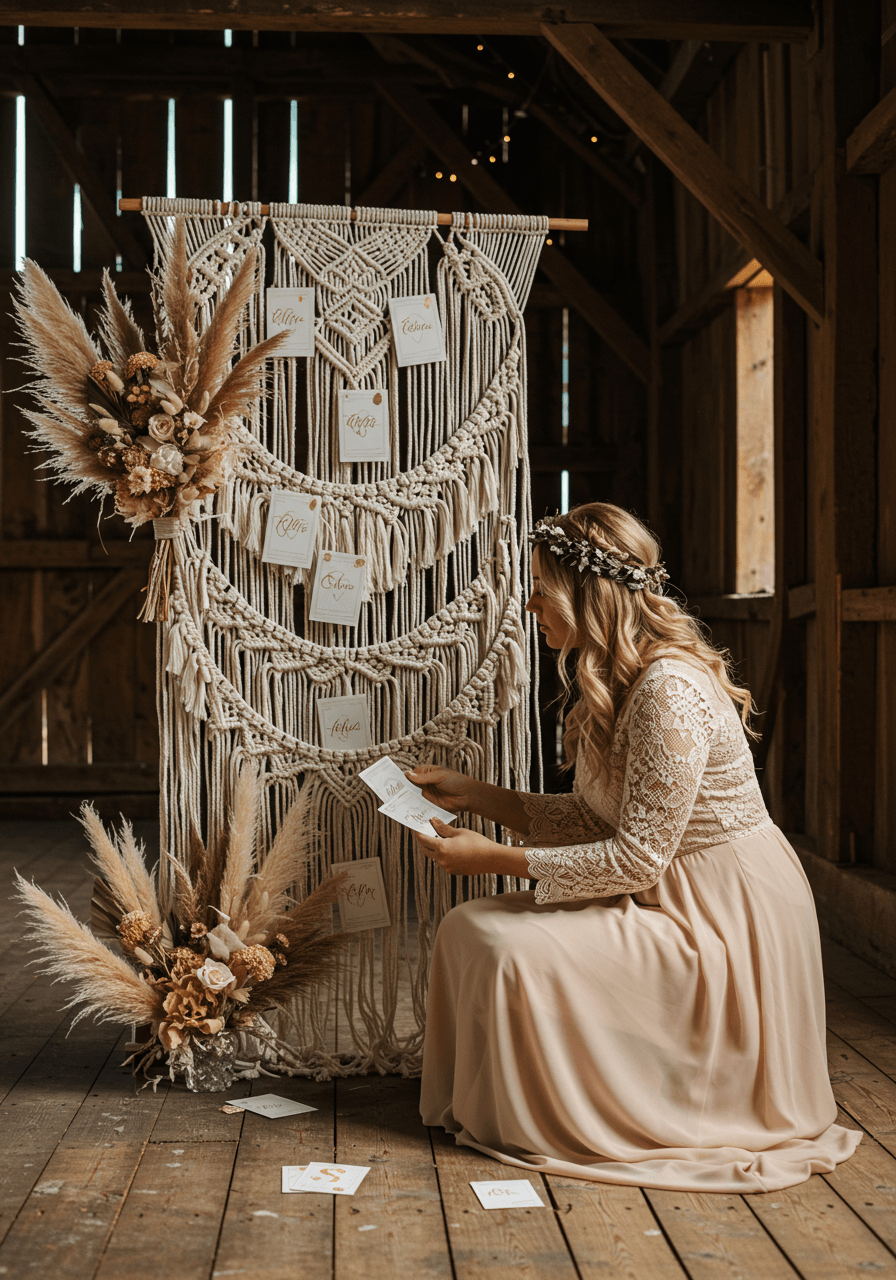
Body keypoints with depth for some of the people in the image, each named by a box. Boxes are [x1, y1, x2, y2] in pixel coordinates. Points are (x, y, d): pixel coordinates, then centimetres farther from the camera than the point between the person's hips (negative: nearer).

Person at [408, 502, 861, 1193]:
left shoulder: (670, 689, -25)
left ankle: (548, 1127, 2)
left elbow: (637, 856, -24)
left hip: (719, 921, -10)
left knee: (514, 949, -22)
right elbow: (591, 818, 9)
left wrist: (497, 858, -21)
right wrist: (472, 794, 5)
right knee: (469, 925, 0)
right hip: (666, 897, 10)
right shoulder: (611, 682, 6)